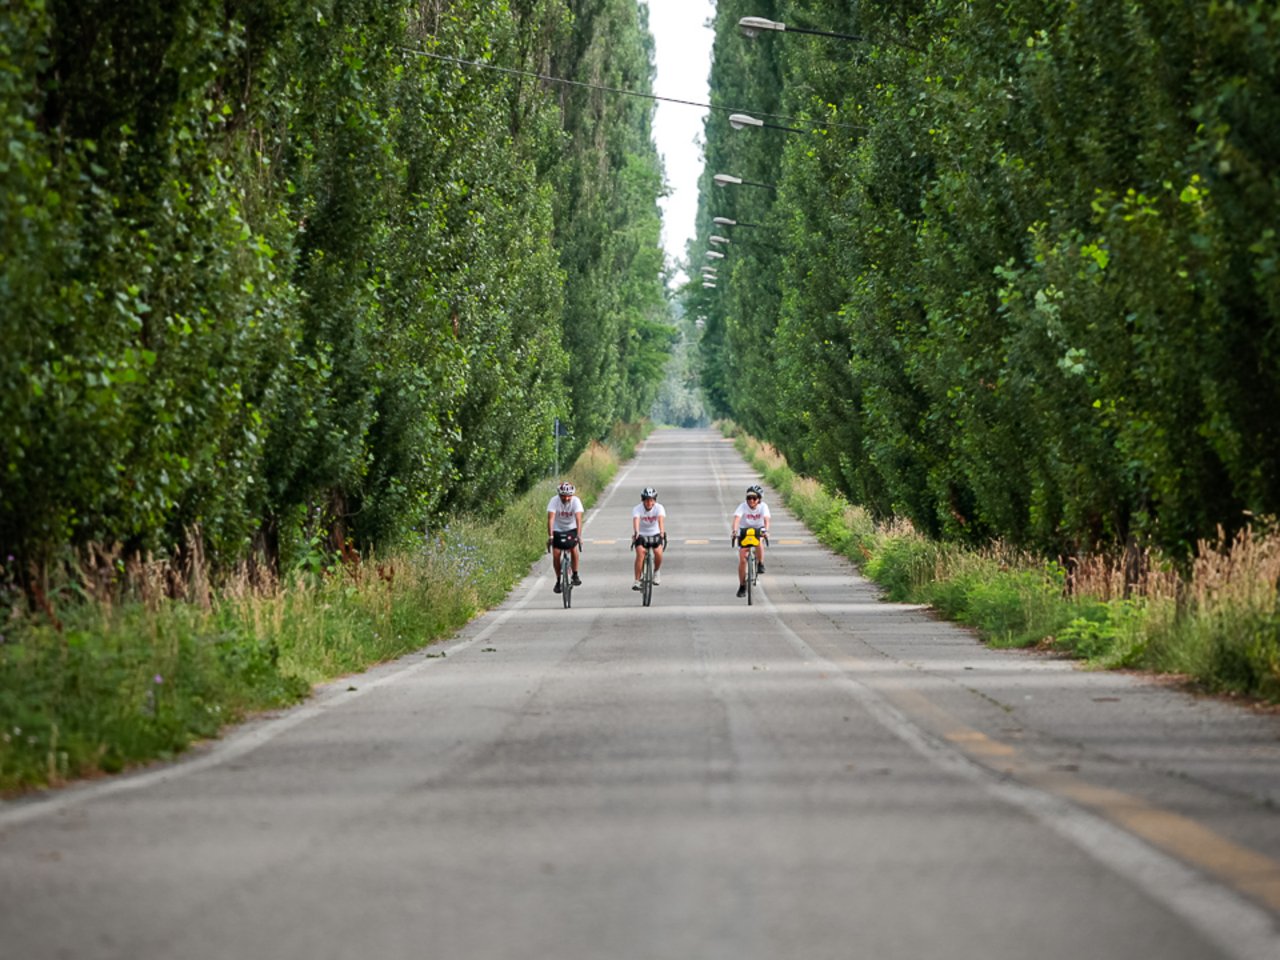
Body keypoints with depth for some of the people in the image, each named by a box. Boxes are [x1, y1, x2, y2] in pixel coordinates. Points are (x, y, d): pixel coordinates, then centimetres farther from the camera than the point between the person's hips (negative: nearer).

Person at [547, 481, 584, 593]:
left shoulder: (576, 501, -22)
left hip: (571, 529, 0)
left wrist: (579, 536, -42)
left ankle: (575, 575, -6)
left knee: (574, 549, -23)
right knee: (556, 554, -12)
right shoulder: (554, 501, -22)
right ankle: (558, 580, 6)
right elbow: (551, 518, -30)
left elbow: (578, 519, -30)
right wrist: (550, 536, -41)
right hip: (557, 530, 0)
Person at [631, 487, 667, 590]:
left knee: (658, 552, -23)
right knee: (640, 553, -25)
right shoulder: (637, 509, -20)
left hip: (655, 535, 1)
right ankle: (637, 581, -18)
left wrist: (662, 533, -53)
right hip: (641, 535, -1)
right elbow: (636, 520, -38)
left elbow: (661, 520, -36)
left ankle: (656, 571, 9)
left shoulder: (659, 508, -18)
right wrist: (636, 533, -58)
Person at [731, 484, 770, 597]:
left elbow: (766, 519, -32)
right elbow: (737, 518, -35)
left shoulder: (763, 506, -17)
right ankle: (742, 586, 3)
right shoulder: (743, 506, -20)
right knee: (742, 559, -9)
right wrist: (734, 531, -53)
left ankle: (760, 564, -10)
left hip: (758, 531, 0)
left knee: (759, 543, -36)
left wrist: (766, 530, -51)